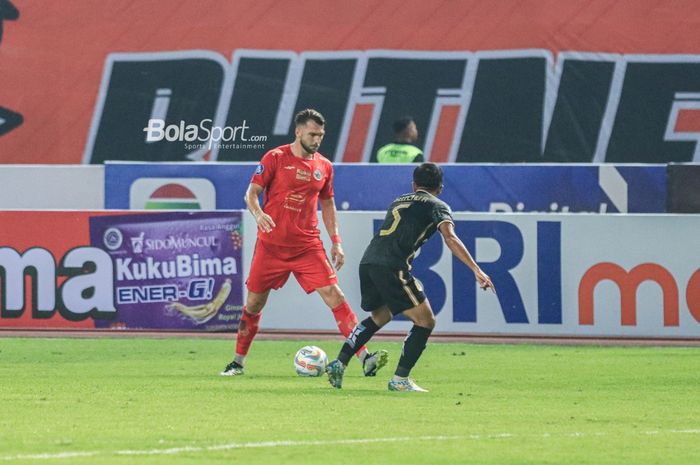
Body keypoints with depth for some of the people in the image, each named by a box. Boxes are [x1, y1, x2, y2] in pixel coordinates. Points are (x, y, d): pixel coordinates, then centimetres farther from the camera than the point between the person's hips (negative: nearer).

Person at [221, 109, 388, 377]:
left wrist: (336, 241, 10)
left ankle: (364, 358, -16)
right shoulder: (275, 158, -4)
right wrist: (258, 214, -25)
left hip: (308, 246, 2)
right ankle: (238, 362, 23)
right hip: (271, 244, -2)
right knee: (254, 303, 6)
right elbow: (251, 193, -4)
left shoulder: (324, 166, 7)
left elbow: (327, 204, 18)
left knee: (334, 295, -11)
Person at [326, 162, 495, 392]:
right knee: (425, 321, 4)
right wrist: (477, 270, -13)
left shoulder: (399, 201, 29)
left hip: (368, 261, 7)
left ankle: (339, 363, 19)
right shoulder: (437, 206, 8)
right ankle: (400, 379, -1)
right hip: (392, 267, -7)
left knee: (380, 317, 29)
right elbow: (450, 238, -7)